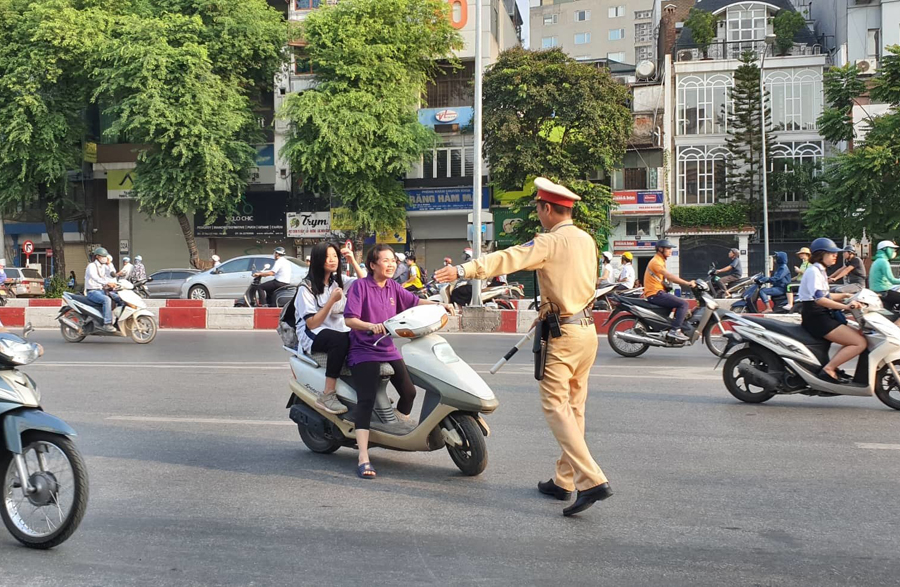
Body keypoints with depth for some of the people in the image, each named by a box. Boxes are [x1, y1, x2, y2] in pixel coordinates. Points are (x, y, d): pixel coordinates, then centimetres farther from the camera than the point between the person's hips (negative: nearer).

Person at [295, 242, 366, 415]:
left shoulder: (338, 280, 13)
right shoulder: (306, 288, -5)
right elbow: (312, 323, -12)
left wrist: (353, 262, -4)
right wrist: (332, 300, -18)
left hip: (339, 330, 6)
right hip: (313, 335, -6)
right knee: (340, 340, -38)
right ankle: (327, 395, -37)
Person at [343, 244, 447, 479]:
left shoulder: (393, 287, 10)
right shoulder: (360, 286, -9)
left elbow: (413, 302, 13)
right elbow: (349, 319, -15)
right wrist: (372, 326, -31)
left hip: (389, 350, 7)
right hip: (364, 352, -6)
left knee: (409, 391, 5)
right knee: (366, 400, -18)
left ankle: (401, 417, 42)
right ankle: (363, 458, -20)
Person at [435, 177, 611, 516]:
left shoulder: (551, 242, -13)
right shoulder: (587, 240, 12)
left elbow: (508, 259, -26)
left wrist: (465, 270, -33)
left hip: (563, 335, -8)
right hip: (588, 331, 8)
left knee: (556, 407, -7)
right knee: (574, 407, 12)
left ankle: (592, 480, -15)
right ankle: (564, 481, 20)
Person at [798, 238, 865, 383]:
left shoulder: (820, 271, 19)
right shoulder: (813, 271, -13)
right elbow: (819, 299, -27)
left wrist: (844, 295, 19)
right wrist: (845, 306, -32)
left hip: (822, 316, 10)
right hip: (816, 318, -10)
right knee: (860, 343, -15)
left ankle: (832, 366, 5)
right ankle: (828, 370, -16)